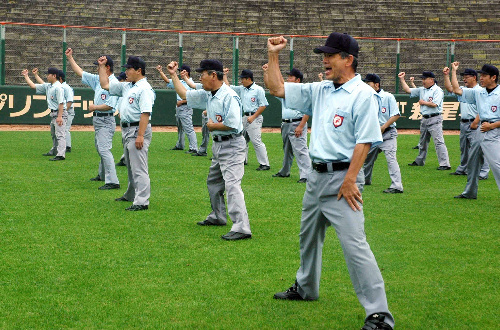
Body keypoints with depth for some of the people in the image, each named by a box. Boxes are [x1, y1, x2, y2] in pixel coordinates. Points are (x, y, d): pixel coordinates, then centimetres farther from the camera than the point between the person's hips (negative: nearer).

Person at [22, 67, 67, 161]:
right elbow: (33, 86, 21)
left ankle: (61, 154, -22)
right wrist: (26, 76, 21)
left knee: (60, 134, -15)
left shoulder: (58, 87, -17)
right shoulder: (47, 86, 12)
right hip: (53, 113, 10)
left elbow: (61, 103, -23)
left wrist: (60, 116, -28)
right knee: (53, 134, 22)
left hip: (60, 113, -10)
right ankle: (54, 151, 36)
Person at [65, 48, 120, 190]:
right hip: (97, 119, 10)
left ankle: (113, 181, -21)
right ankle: (103, 175, 38)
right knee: (100, 148, 22)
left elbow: (110, 105, -26)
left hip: (106, 121, -10)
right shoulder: (98, 79, 10)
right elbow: (80, 72, 19)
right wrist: (70, 58, 16)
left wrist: (95, 107, -12)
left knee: (104, 149, -17)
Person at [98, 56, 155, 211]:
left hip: (138, 129, -10)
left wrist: (140, 135, -29)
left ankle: (142, 202, -13)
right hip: (127, 129, 10)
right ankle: (131, 195, 36)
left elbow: (145, 113, -24)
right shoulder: (127, 86, 14)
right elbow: (105, 85, 25)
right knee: (130, 166, 22)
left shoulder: (144, 88, -16)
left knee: (139, 168, -12)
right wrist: (102, 66, 19)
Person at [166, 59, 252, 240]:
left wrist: (212, 126, -14)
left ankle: (242, 228, -25)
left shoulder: (229, 96, -20)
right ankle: (218, 217, 41)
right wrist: (173, 75, 18)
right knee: (213, 182, 24)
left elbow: (233, 124, -29)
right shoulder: (207, 95, 9)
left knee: (232, 184, -19)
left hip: (232, 145, -11)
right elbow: (184, 94, 24)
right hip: (218, 144, 11)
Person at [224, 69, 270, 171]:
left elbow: (263, 105, -13)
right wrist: (225, 75, 20)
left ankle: (265, 164, -15)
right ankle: (243, 159, 30)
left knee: (256, 141, -15)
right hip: (245, 117, 8)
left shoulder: (258, 89, -10)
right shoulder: (242, 89, 12)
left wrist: (253, 117, -18)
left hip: (255, 117, -8)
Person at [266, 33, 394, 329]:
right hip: (317, 175, 9)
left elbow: (364, 140, -17)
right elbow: (278, 88, 17)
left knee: (354, 243, -15)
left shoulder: (363, 94, -12)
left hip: (342, 176, -9)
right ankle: (306, 288, 44)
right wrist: (273, 55, 9)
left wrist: (349, 180, -22)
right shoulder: (320, 91, 11)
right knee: (309, 235, 22)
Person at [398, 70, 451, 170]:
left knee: (439, 142, -14)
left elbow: (434, 104, -21)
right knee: (422, 142, 20)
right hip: (424, 119, 8)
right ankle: (419, 161, 34)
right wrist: (402, 79, 9)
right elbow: (408, 90, 16)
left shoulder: (437, 90, -9)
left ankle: (445, 164, -17)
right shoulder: (421, 90, 14)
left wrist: (423, 102, -6)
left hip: (434, 119, -8)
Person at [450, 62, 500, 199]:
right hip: (479, 131, 8)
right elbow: (456, 90, 13)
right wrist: (454, 71, 12)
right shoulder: (478, 93, 11)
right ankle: (470, 192, 30)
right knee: (472, 162, 16)